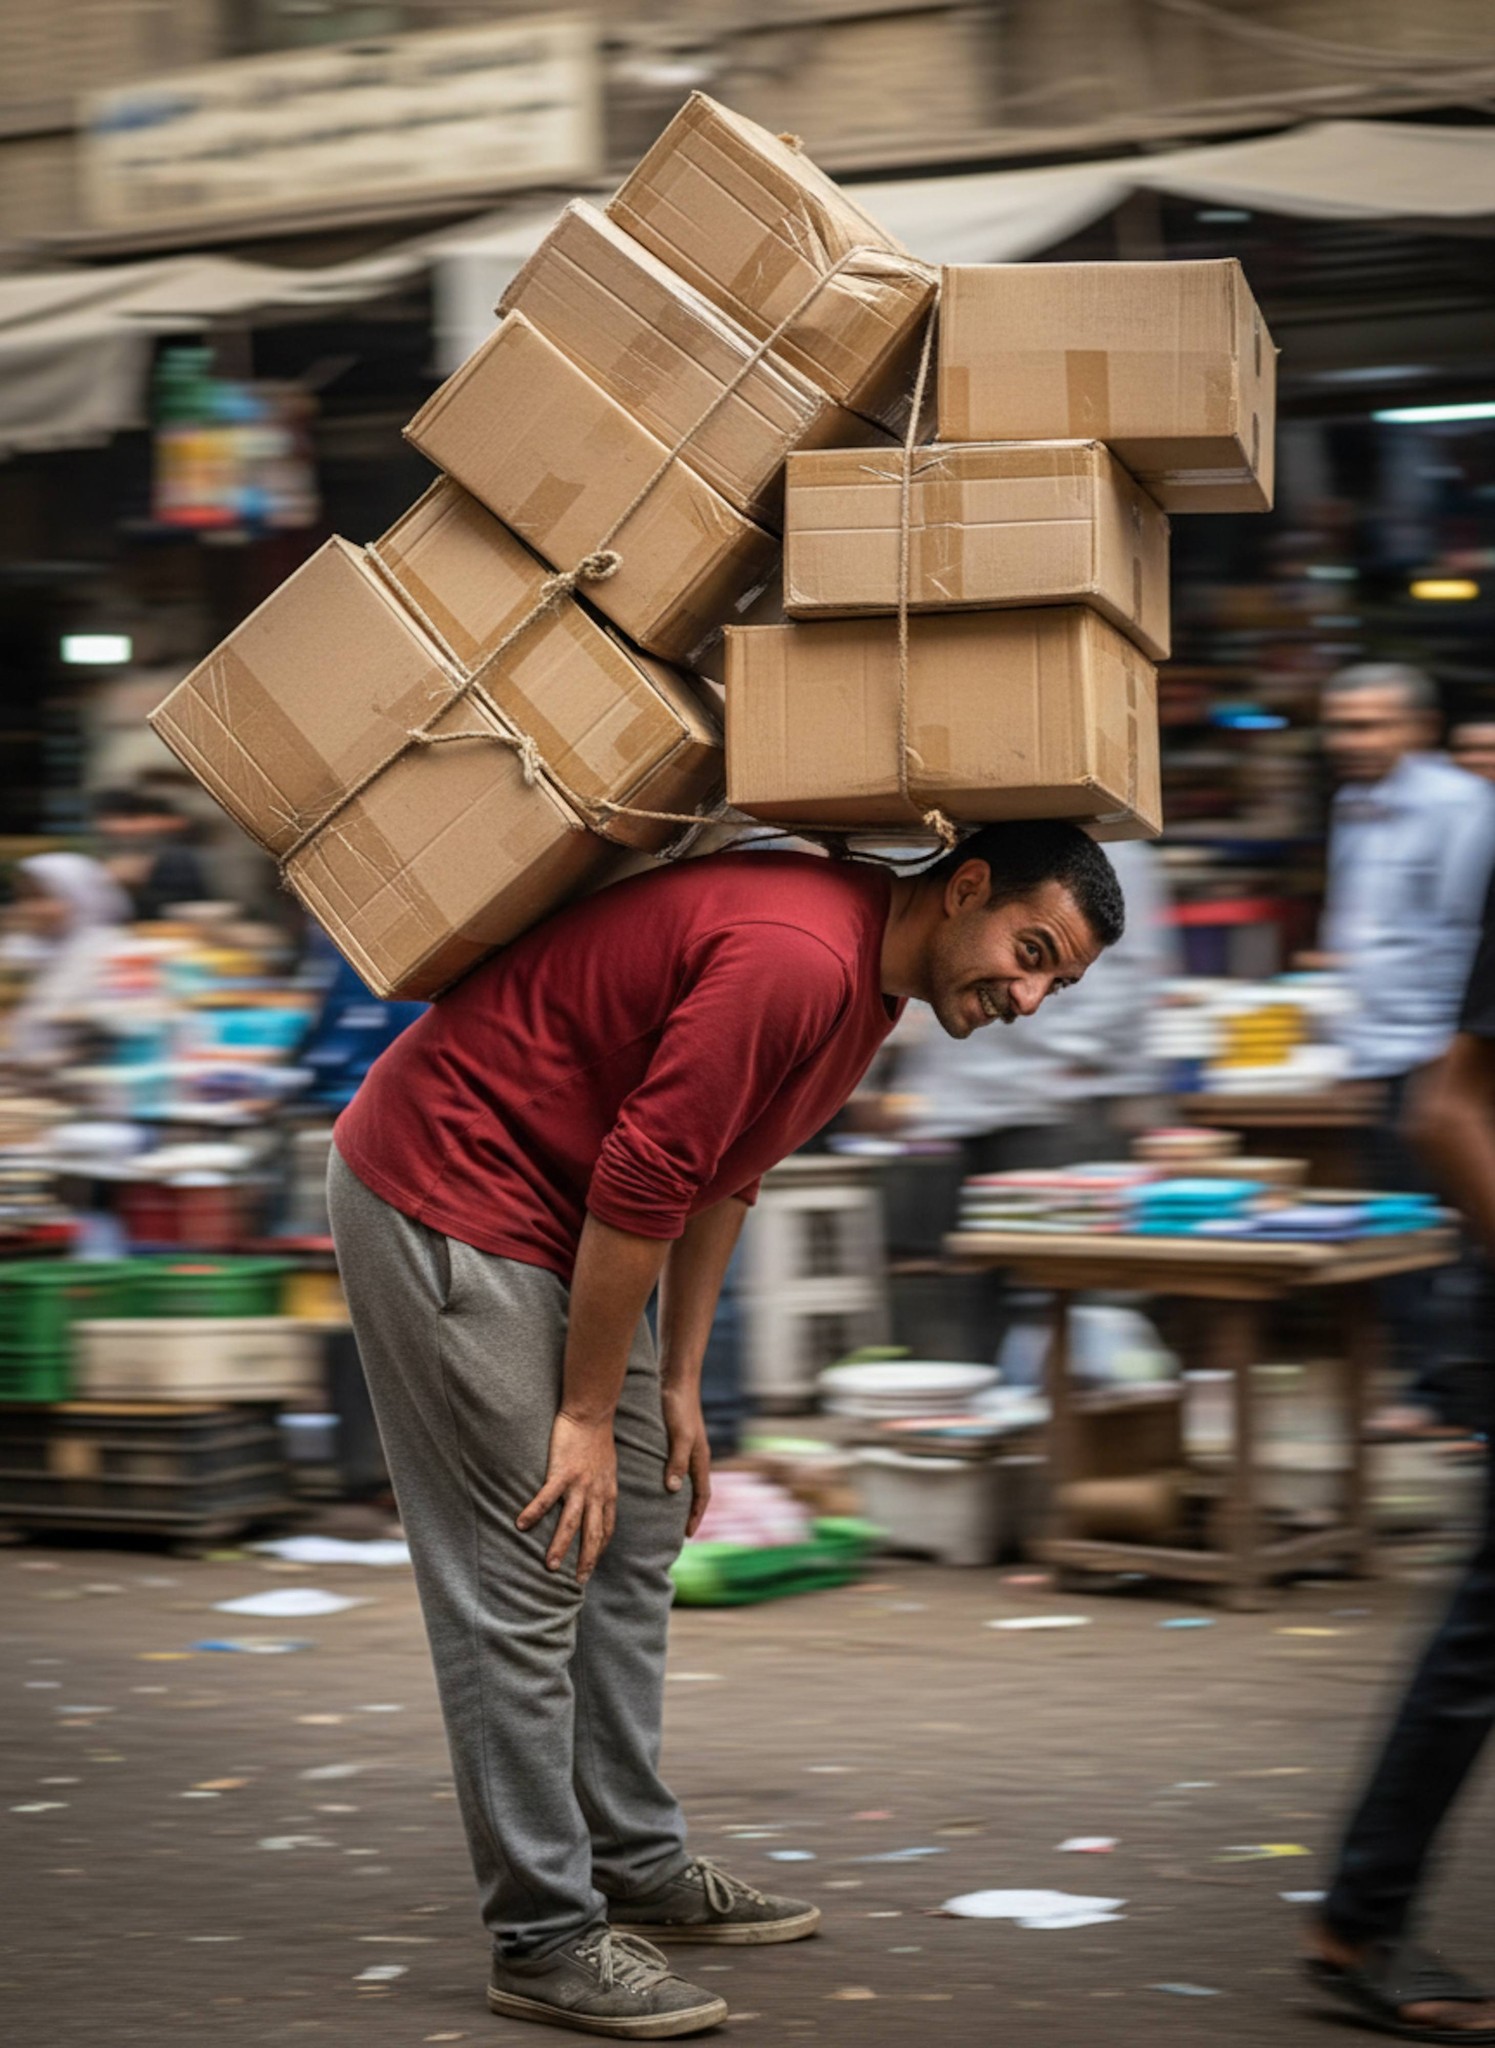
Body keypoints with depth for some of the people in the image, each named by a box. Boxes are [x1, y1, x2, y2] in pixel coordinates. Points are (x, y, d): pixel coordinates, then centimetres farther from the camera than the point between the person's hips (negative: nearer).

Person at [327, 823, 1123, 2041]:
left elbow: (722, 1172, 14)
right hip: (441, 1193, -11)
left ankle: (638, 1870, 26)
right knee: (527, 1571, -8)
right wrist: (589, 1414, -16)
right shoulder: (797, 956, -27)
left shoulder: (871, 975, 5)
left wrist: (677, 1385, 13)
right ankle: (546, 1941, 0)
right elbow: (642, 1183, -25)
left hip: (552, 1216, 11)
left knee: (632, 1539, 15)